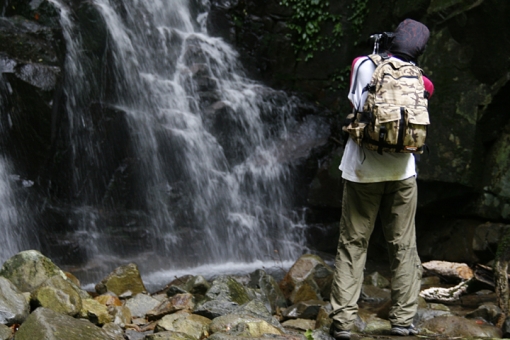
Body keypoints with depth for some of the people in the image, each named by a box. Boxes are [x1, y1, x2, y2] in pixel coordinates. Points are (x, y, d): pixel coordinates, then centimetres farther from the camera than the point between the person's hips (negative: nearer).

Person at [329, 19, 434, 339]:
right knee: (404, 247, 9)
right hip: (401, 172, 0)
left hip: (362, 172, 0)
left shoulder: (362, 65, -1)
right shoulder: (419, 80, -1)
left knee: (353, 246, 4)